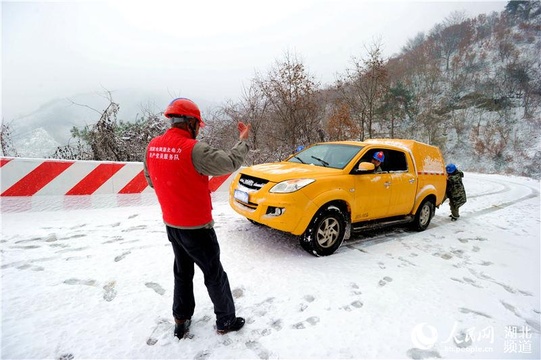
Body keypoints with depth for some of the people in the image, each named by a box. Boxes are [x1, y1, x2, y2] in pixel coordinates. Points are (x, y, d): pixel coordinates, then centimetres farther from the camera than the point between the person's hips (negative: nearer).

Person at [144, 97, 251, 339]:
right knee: (214, 274, 10)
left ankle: (181, 320, 36)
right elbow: (231, 163, -20)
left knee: (182, 272, 24)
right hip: (196, 227, -7)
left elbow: (151, 181, 11)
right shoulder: (193, 149, -24)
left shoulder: (152, 147, -1)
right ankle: (226, 321, 26)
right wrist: (243, 139, -5)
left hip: (171, 224, 7)